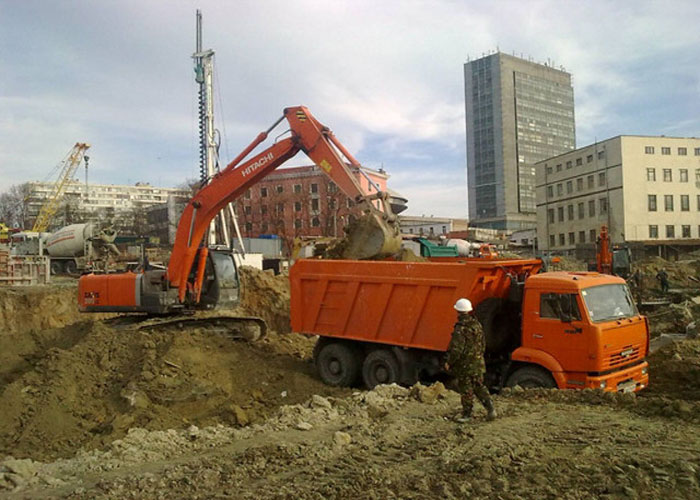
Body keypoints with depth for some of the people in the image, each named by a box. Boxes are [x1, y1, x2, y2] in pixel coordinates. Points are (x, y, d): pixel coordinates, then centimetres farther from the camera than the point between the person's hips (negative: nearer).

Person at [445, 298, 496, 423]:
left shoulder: (460, 329, -21)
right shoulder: (477, 325, 4)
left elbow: (457, 350, -23)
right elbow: (483, 344, 14)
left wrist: (449, 363, -10)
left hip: (464, 365, -7)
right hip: (477, 363, 7)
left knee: (466, 390, 4)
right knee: (479, 387, 18)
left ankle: (466, 415, 14)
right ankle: (490, 409, 9)